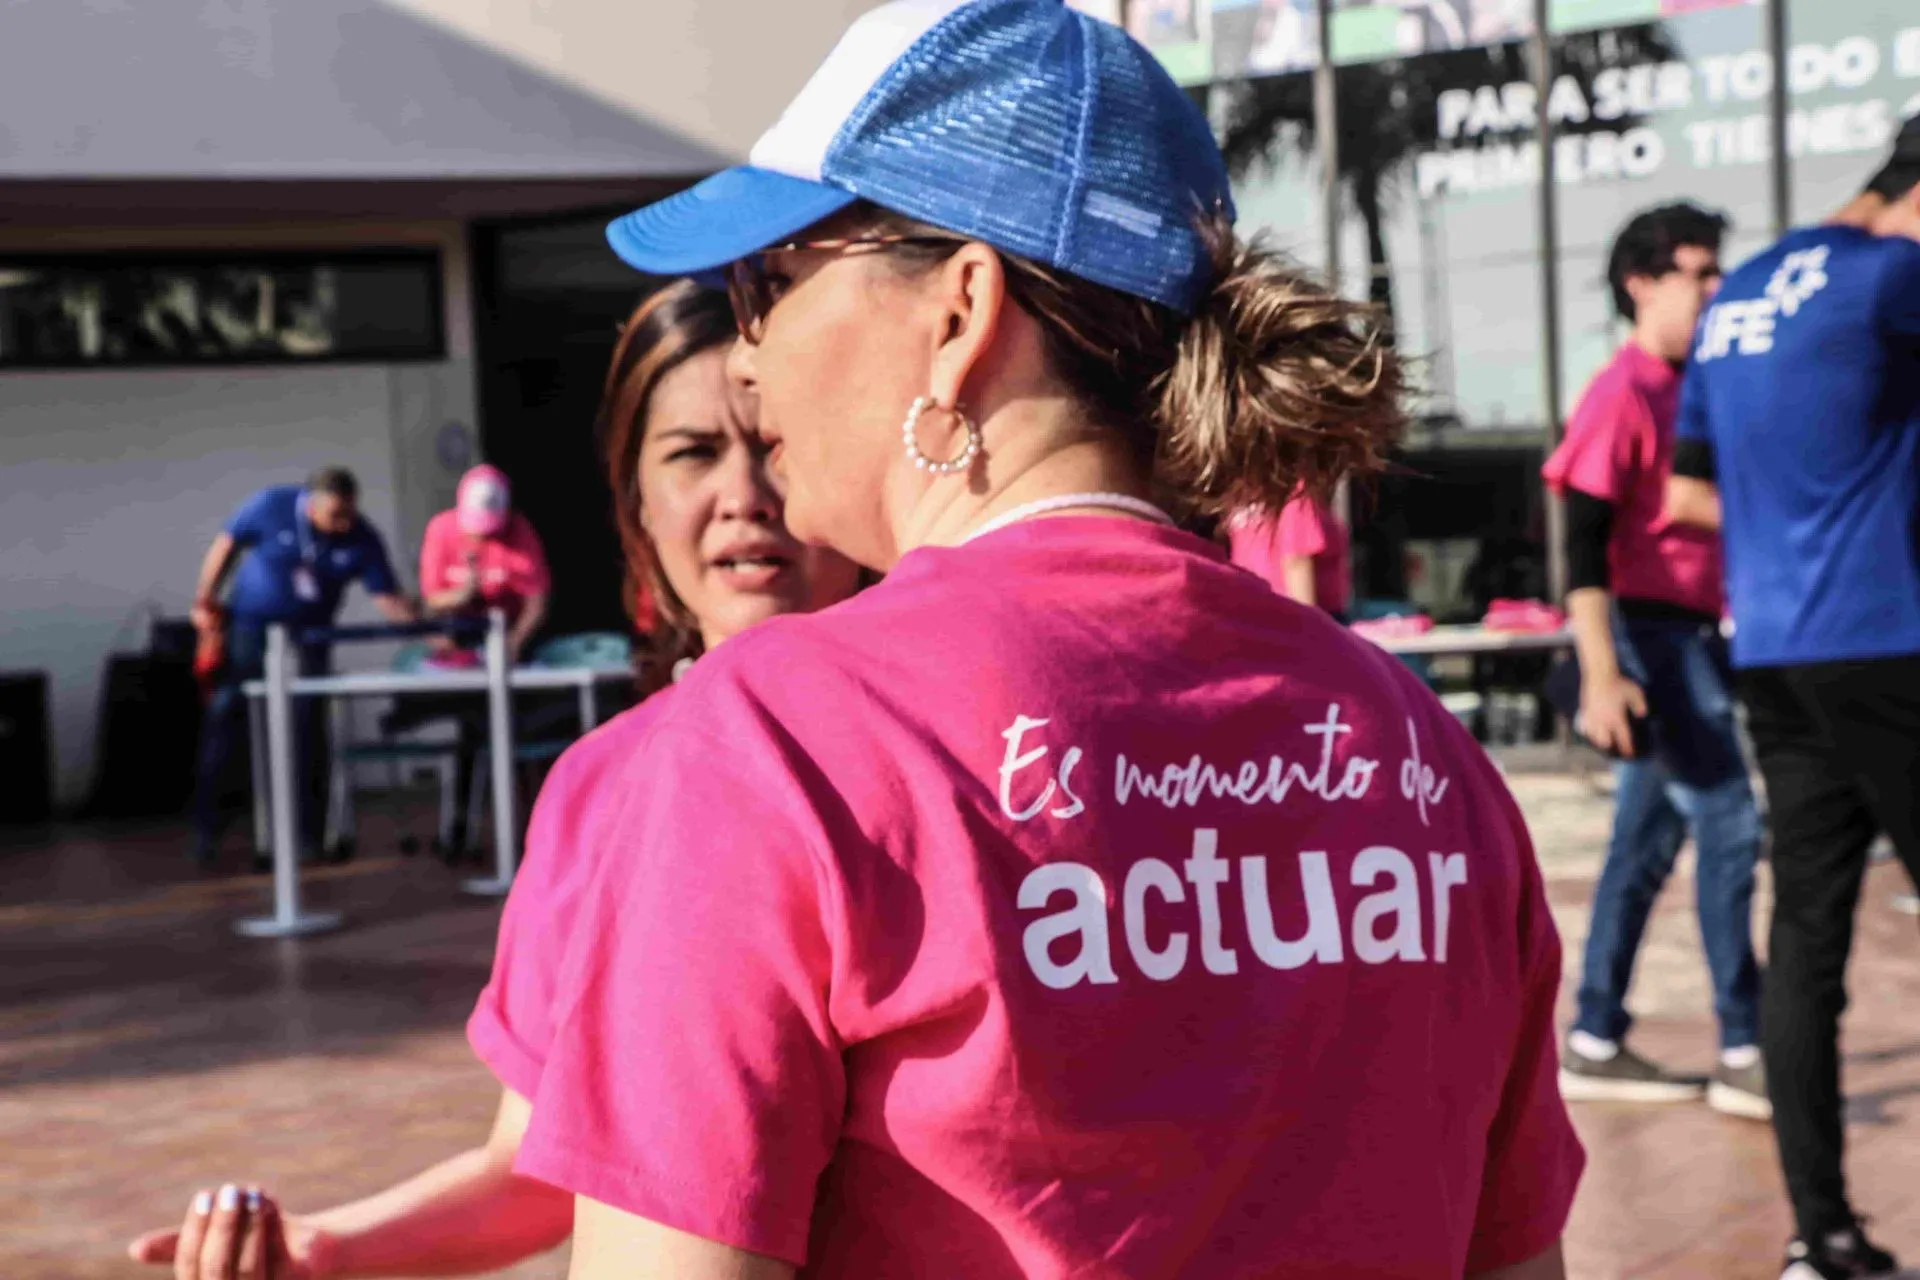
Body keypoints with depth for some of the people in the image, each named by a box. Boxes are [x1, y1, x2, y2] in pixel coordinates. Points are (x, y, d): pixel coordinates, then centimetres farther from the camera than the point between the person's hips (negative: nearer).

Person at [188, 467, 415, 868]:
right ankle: (205, 826, 3)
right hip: (250, 620, -1)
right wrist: (204, 601, -7)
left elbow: (387, 596, -16)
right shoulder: (271, 506, -22)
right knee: (225, 708, -4)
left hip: (308, 629, 1)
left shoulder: (363, 540, -18)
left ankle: (311, 828, 7)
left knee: (308, 717, -2)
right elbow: (227, 545, -8)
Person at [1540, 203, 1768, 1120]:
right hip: (1649, 634, -9)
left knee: (1648, 843, 10)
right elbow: (1584, 541, -18)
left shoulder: (1685, 389, 15)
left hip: (1690, 634, 9)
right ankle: (1744, 1054, -2)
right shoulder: (1621, 392, -12)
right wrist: (1600, 672, -26)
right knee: (1728, 826, -8)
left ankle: (1595, 1044, 16)